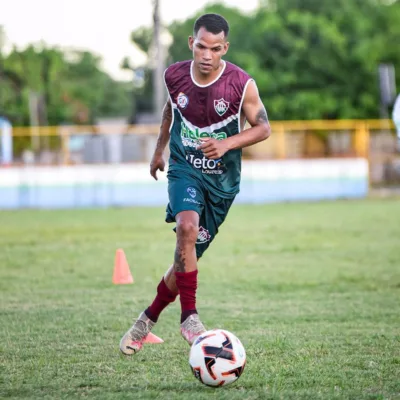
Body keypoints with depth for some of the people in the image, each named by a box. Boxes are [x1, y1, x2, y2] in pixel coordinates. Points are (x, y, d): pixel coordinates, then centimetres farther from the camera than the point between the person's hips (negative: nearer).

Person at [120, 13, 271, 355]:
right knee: (187, 227, -30)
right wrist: (159, 149, 26)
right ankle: (189, 317, -23)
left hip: (222, 178, 0)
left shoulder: (242, 85, -15)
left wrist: (226, 144, -20)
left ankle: (149, 318, 29)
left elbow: (263, 128, -4)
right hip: (184, 169, 0)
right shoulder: (174, 76, -6)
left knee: (188, 257, 6)